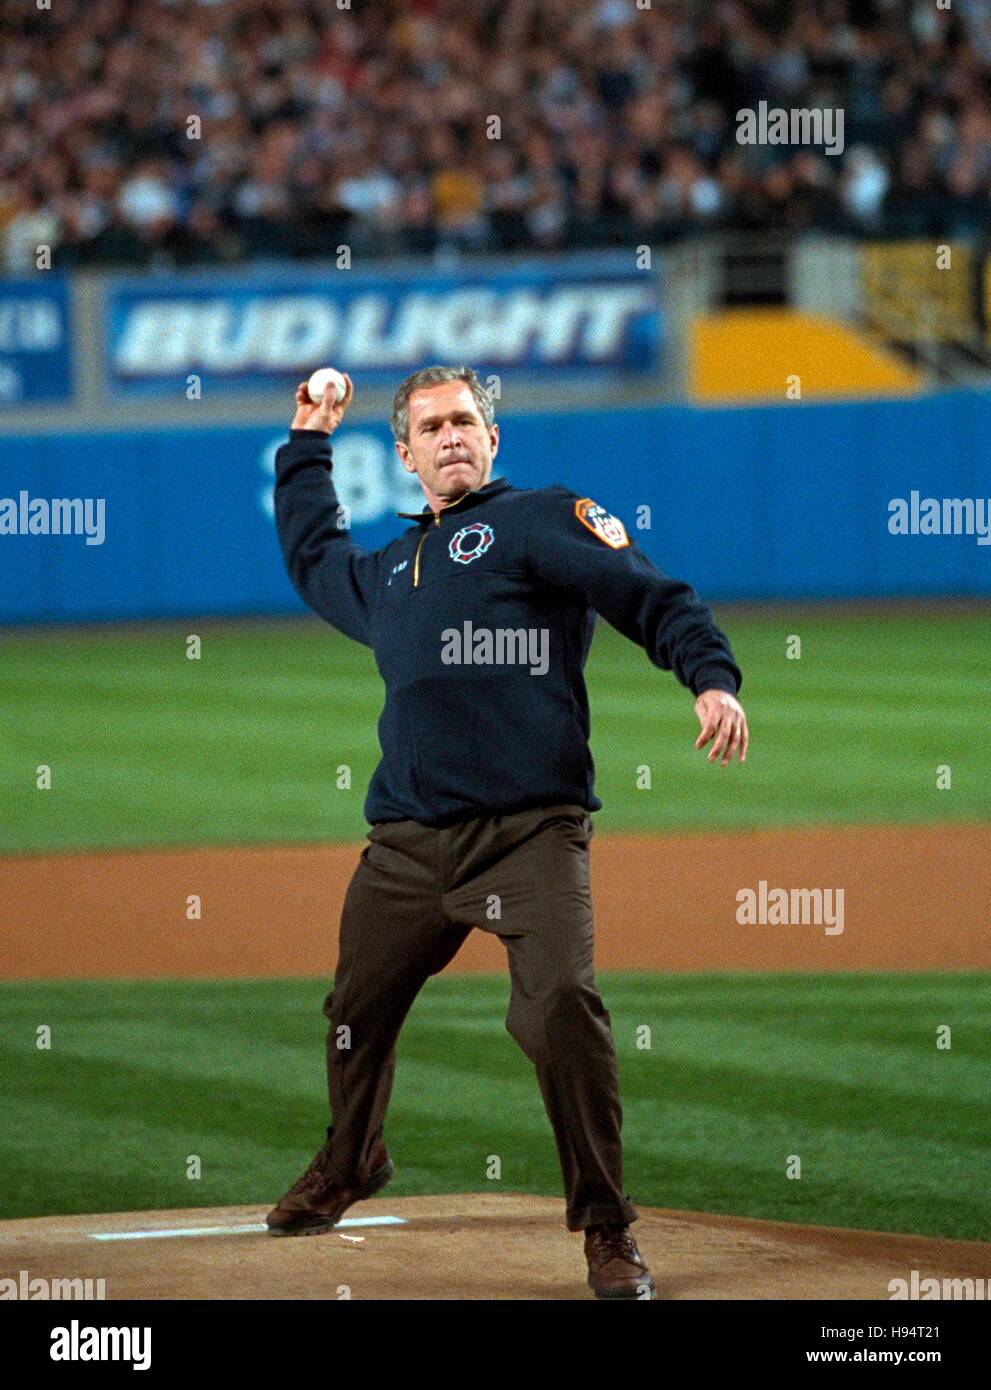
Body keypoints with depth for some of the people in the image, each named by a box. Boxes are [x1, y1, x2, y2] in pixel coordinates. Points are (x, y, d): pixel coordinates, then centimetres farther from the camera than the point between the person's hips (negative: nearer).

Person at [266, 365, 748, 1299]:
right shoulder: (385, 573, 26)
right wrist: (307, 448, 47)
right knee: (358, 1009, 17)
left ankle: (605, 1225, -14)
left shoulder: (542, 520, 6)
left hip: (530, 830, -6)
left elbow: (652, 599, -6)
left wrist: (712, 678, -22)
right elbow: (312, 557, 48)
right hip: (407, 843, 6)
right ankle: (346, 1169, 45)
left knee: (561, 1006, -23)